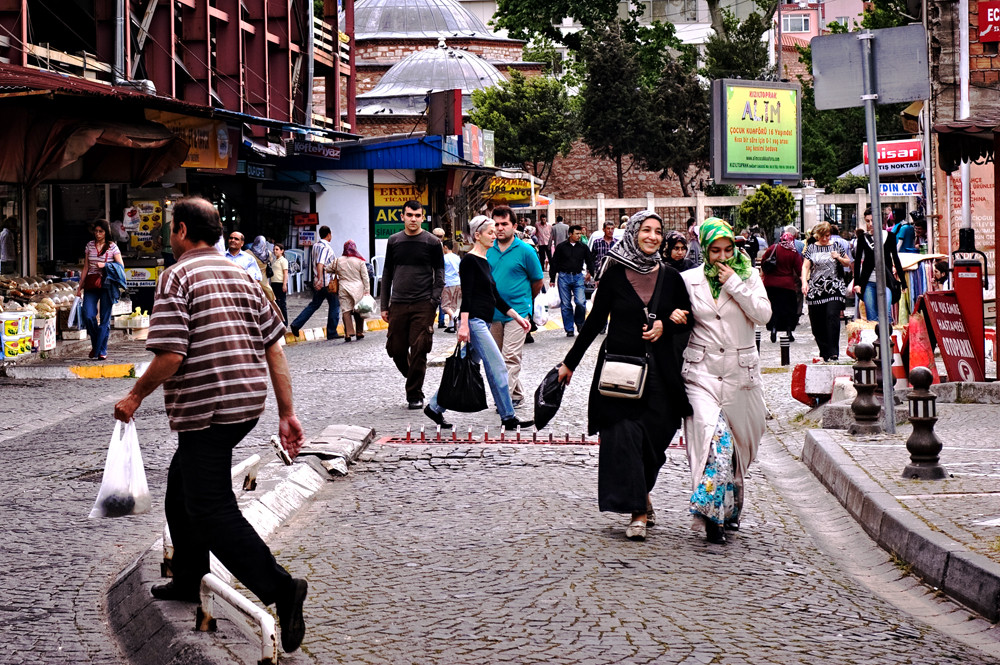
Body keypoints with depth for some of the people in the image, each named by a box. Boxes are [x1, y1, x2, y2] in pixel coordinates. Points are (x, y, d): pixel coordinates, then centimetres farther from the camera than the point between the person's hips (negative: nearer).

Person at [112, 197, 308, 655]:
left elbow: (170, 356, -18)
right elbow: (274, 348, 9)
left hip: (207, 408, -8)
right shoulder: (241, 276, 13)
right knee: (182, 486, 25)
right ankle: (187, 580, 36)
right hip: (248, 402, 8)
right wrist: (287, 413, 10)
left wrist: (135, 397, -3)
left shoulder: (176, 277, -10)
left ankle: (279, 588, -18)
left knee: (211, 510, -5)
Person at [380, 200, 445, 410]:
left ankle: (415, 395, 3)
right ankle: (413, 381, 28)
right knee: (396, 349, 3)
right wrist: (384, 306, 10)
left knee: (419, 351, -7)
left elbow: (439, 274, 3)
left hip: (423, 306, -3)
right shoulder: (394, 241, 10)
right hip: (398, 304, 3)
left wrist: (434, 301, -9)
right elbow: (387, 274, 15)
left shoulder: (432, 243, 2)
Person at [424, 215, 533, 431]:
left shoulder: (484, 262, 18)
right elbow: (466, 294, -16)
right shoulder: (470, 260, -10)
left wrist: (517, 316, 16)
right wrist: (464, 325, -23)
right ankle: (508, 418, -4)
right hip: (474, 322, -10)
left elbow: (495, 296, 20)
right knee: (497, 367, -9)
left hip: (483, 324, 10)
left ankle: (435, 407, 18)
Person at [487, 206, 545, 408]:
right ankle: (517, 395, 23)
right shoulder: (488, 250, 4)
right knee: (499, 358, 11)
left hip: (517, 313, -5)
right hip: (494, 313, 5)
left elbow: (538, 281, 3)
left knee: (510, 357, -11)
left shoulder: (525, 251, -7)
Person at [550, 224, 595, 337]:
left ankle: (579, 322, 11)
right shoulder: (561, 247, 4)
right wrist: (552, 279, 6)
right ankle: (569, 329, 10)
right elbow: (554, 263, 8)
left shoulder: (583, 247, 9)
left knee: (581, 302, -15)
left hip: (578, 277, 1)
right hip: (564, 277, 0)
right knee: (566, 305, 1)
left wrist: (590, 272, 3)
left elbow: (590, 260, 19)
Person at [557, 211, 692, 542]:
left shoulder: (670, 277, 6)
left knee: (653, 437, 2)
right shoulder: (615, 275, 0)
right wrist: (570, 362, 7)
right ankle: (638, 509, -5)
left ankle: (640, 495, 26)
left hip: (659, 371, 2)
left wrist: (666, 325, -7)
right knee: (623, 436, -9)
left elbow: (688, 319, 14)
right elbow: (595, 322, 5)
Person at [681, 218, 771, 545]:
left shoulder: (748, 276, 4)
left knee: (737, 443, 11)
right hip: (702, 373, -2)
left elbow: (763, 315, -8)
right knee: (716, 441, -18)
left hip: (740, 372, 2)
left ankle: (730, 509, 30)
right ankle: (712, 513, -16)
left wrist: (735, 285, -13)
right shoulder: (689, 280, 3)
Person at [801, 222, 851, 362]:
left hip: (834, 288, -1)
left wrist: (839, 258, -5)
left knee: (832, 316, -15)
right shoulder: (811, 248, 9)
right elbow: (805, 266, 3)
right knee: (817, 323, 0)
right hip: (816, 289, 1)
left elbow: (848, 263, 17)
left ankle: (833, 354, -16)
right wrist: (804, 282, -14)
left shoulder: (836, 247, 11)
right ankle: (824, 352, 14)